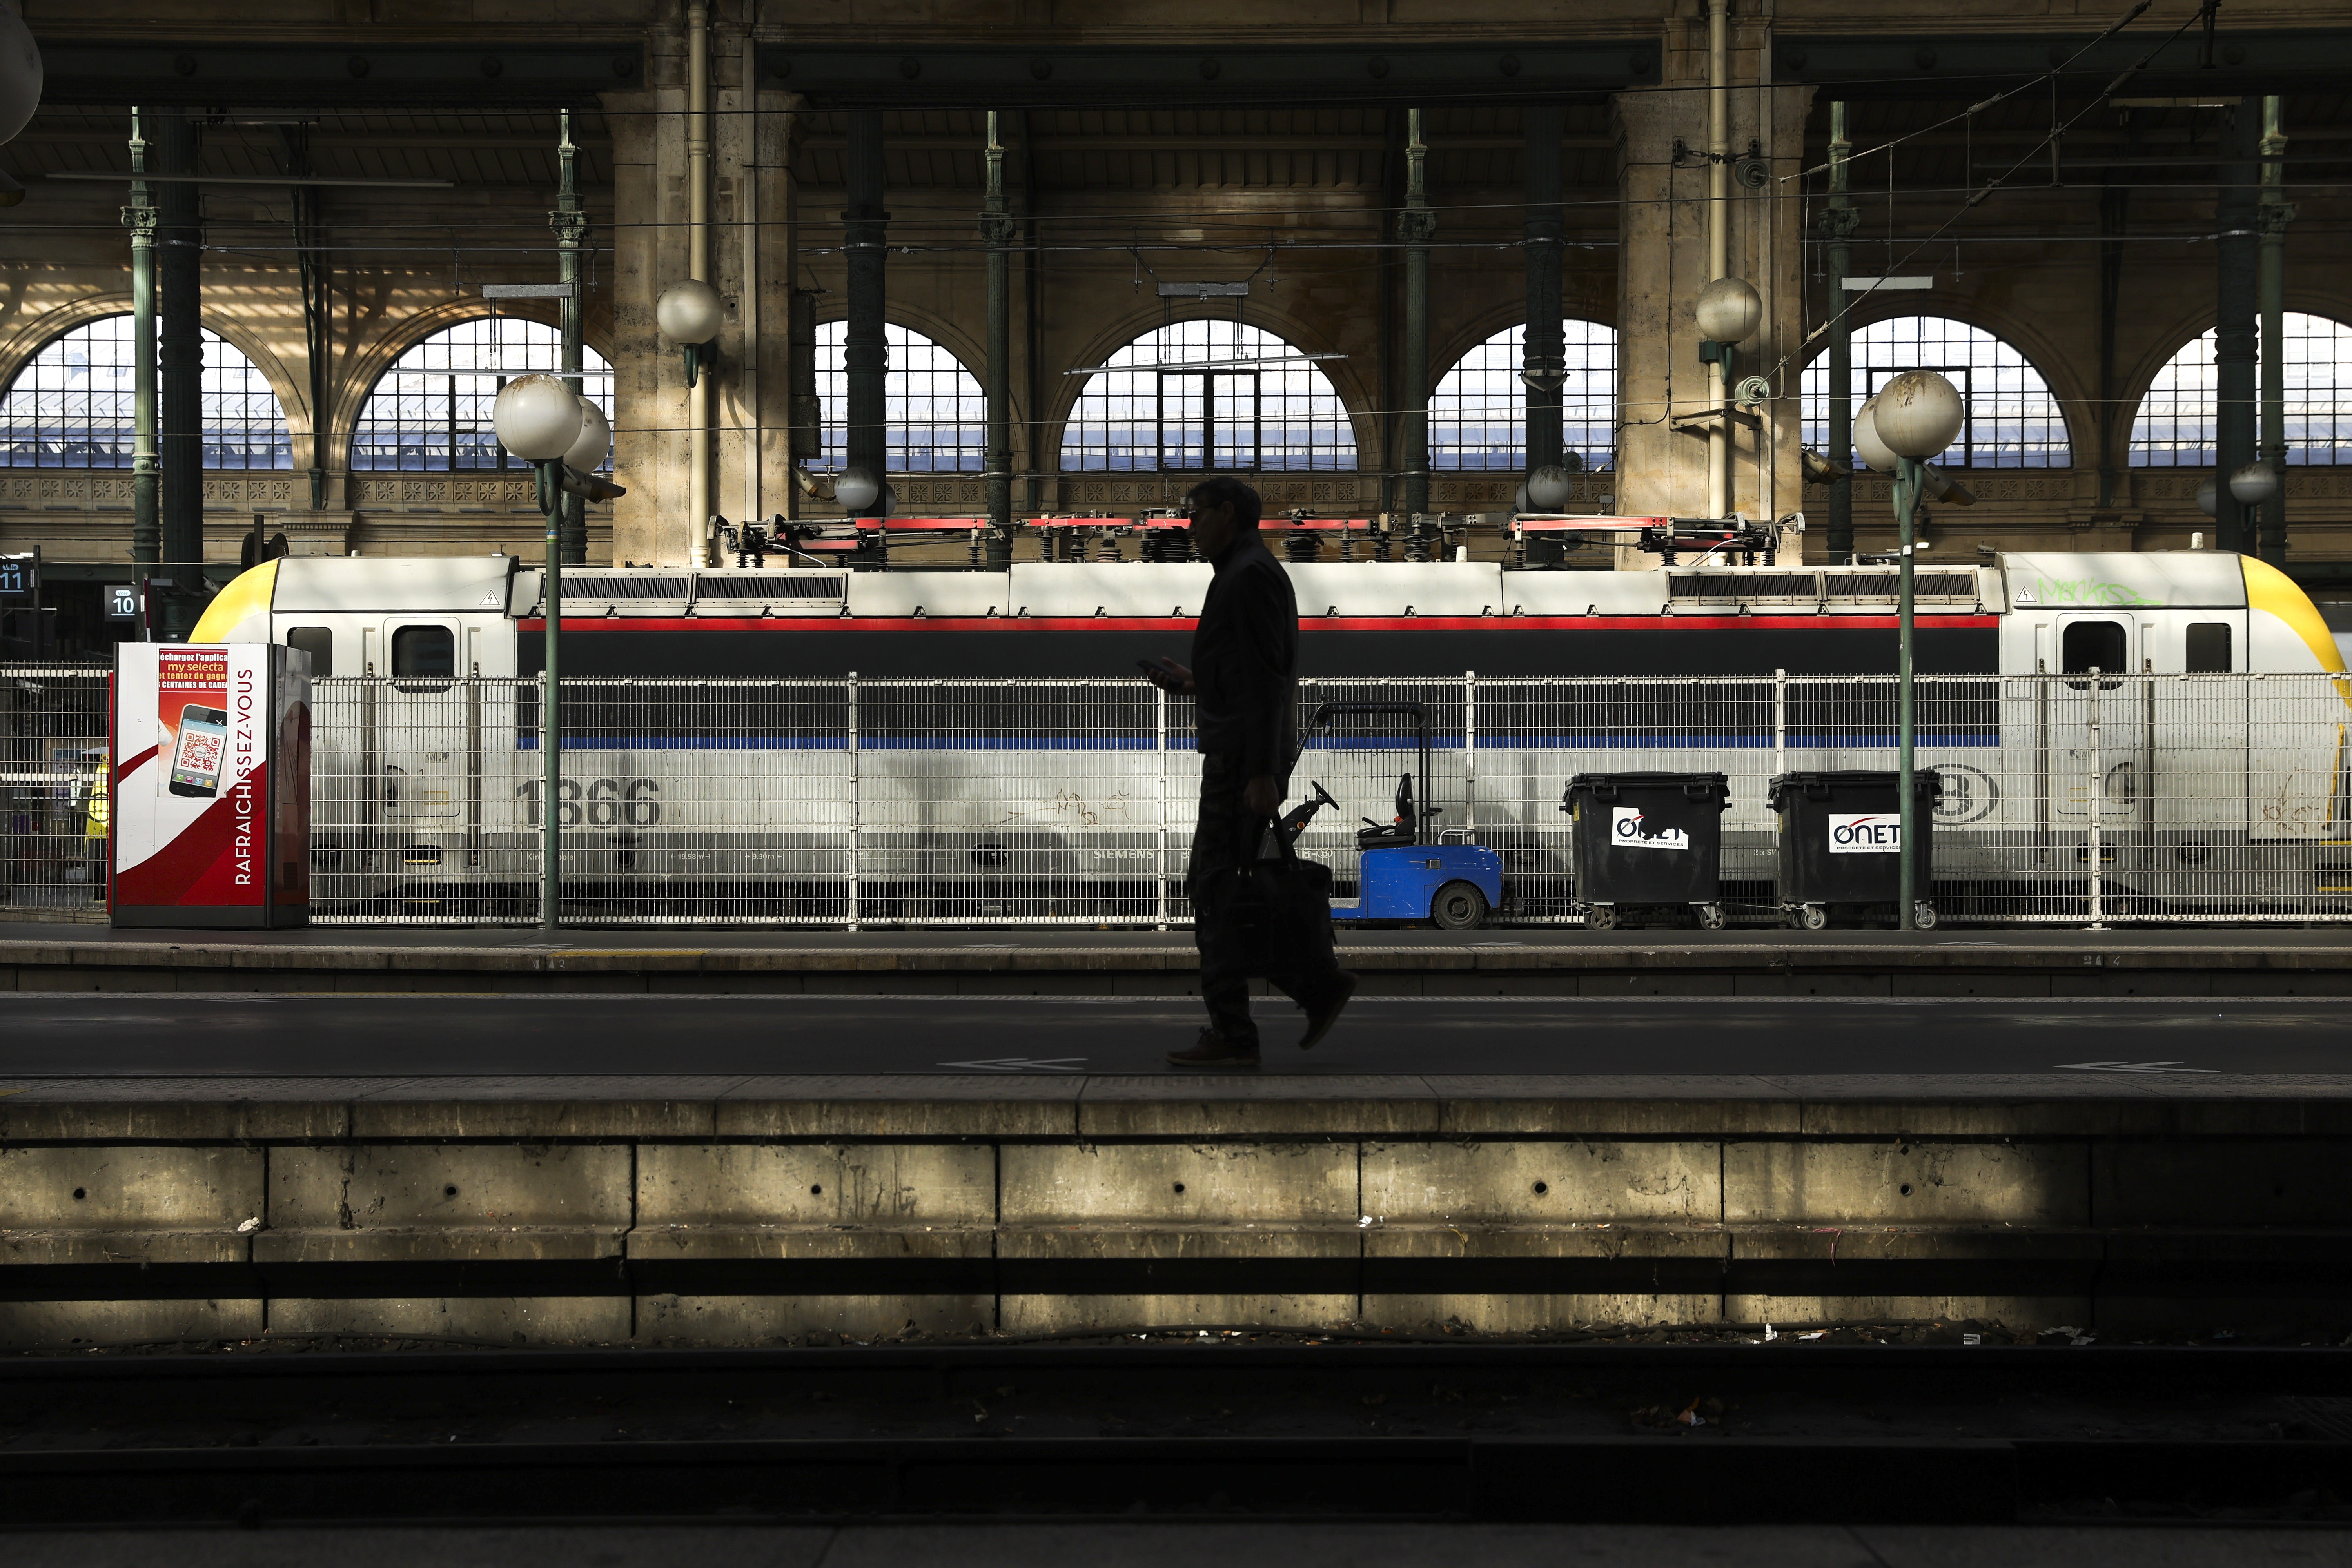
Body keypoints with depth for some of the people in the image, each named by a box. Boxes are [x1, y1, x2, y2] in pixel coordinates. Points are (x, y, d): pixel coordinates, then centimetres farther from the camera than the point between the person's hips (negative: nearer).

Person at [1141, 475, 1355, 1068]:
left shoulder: (1250, 574, -12)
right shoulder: (1249, 574, 20)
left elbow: (1268, 679, -20)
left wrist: (1262, 772, -24)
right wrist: (1194, 682, 18)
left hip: (1243, 758, -10)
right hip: (1238, 757, 10)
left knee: (1217, 891, -6)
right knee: (1213, 888, 11)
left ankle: (1232, 1035, -3)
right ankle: (1318, 985, 11)